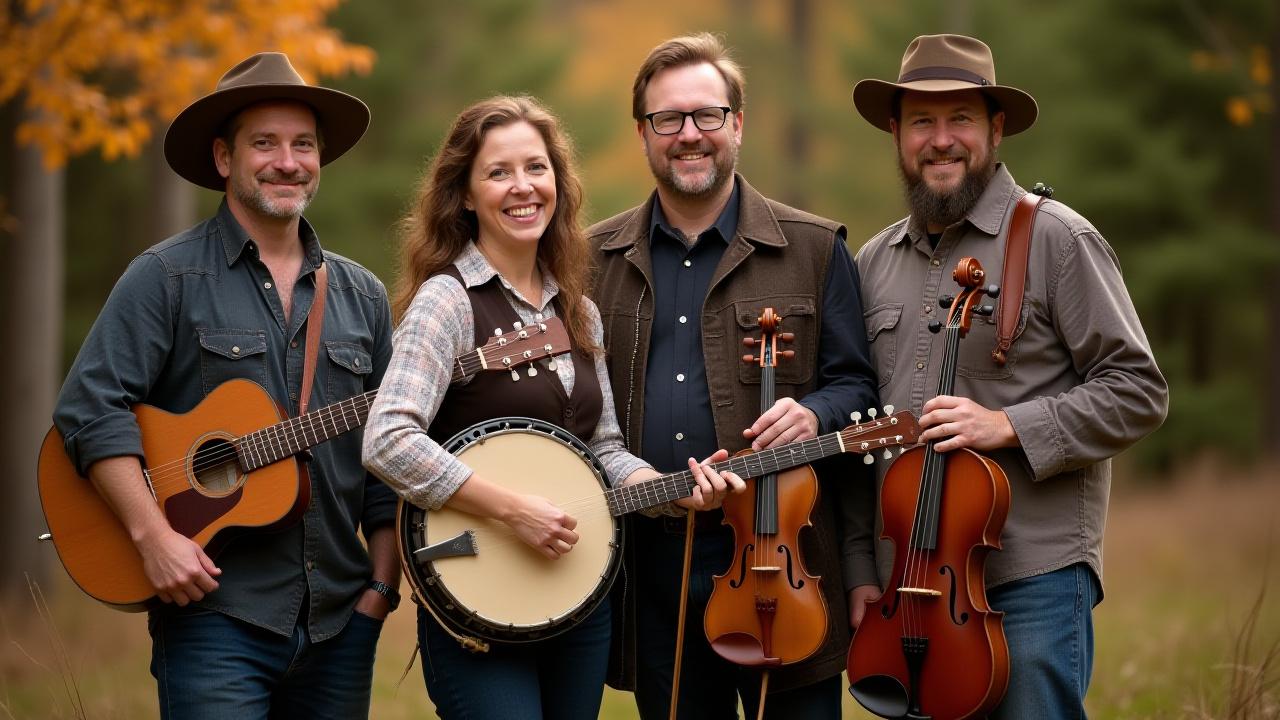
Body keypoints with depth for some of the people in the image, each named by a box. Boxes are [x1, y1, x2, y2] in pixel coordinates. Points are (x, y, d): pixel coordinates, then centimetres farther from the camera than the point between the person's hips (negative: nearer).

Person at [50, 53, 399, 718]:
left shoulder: (361, 296, 13)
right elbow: (90, 407, -9)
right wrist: (153, 534, -18)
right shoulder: (169, 277, -2)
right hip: (215, 614, -5)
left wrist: (382, 584, 6)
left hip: (341, 619, 5)